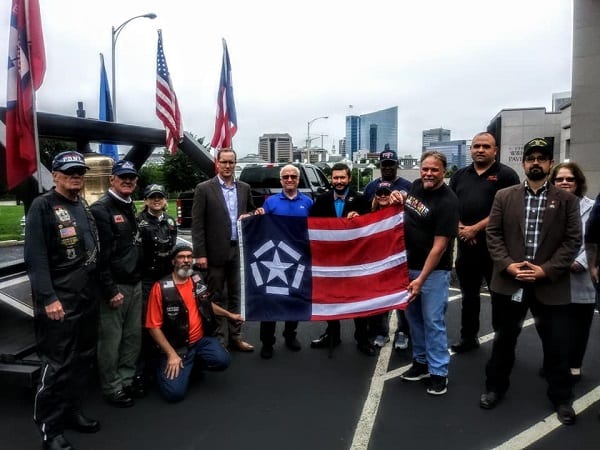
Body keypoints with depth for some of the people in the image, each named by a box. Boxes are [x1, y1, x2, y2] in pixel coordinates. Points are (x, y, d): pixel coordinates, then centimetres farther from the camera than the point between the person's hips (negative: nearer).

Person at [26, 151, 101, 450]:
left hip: (88, 297, 8)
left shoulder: (84, 207, 15)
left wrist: (98, 288, 14)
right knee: (57, 365, -1)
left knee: (83, 359, 14)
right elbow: (35, 257, -15)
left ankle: (71, 412, 30)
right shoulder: (43, 206, -8)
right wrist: (48, 298, -20)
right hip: (59, 300, -7)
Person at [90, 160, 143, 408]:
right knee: (111, 339, 3)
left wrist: (139, 277, 14)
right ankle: (112, 387, 18)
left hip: (135, 283, 8)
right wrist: (110, 290, -19)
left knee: (133, 335, 14)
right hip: (115, 286, -8)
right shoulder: (101, 209, -13)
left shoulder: (130, 207, 13)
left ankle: (126, 379, 30)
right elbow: (100, 254, -18)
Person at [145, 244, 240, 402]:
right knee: (174, 392, -19)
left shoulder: (198, 279, 3)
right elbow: (154, 326, -13)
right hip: (177, 346, -4)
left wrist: (229, 314, 16)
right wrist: (171, 354, -17)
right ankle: (167, 365, 15)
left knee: (222, 360, -23)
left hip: (202, 339, 4)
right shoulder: (161, 287, -15)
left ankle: (193, 363, 10)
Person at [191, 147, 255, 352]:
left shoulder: (244, 188, 8)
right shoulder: (204, 188, -5)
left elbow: (252, 211, 20)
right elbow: (197, 224, -7)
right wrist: (200, 254, -13)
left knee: (236, 296, 13)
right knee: (217, 298, 7)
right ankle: (219, 340, 16)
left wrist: (248, 217, -5)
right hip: (216, 252, -4)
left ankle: (235, 336, 25)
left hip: (239, 251, 4)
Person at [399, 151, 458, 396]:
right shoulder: (416, 186, 3)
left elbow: (439, 246, -21)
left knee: (433, 321, -1)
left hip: (433, 271, -7)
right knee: (414, 316, 15)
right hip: (409, 265, 7)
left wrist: (421, 279, -22)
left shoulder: (447, 202, -19)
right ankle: (421, 361, 30)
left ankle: (438, 372, 13)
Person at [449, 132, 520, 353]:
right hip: (465, 244, 5)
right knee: (469, 295, 15)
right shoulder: (460, 175, 13)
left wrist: (476, 229, -15)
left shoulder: (506, 175, -3)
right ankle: (468, 338, 28)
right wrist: (460, 227, -7)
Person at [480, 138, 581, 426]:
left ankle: (561, 397, 31)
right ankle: (495, 387, 32)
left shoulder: (567, 200, 2)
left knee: (557, 345, 9)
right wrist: (507, 264, -12)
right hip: (509, 282, 1)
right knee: (503, 339, 14)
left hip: (551, 285, -1)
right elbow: (493, 234, 2)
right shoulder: (504, 196, 5)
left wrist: (546, 270, -13)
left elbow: (573, 241, -3)